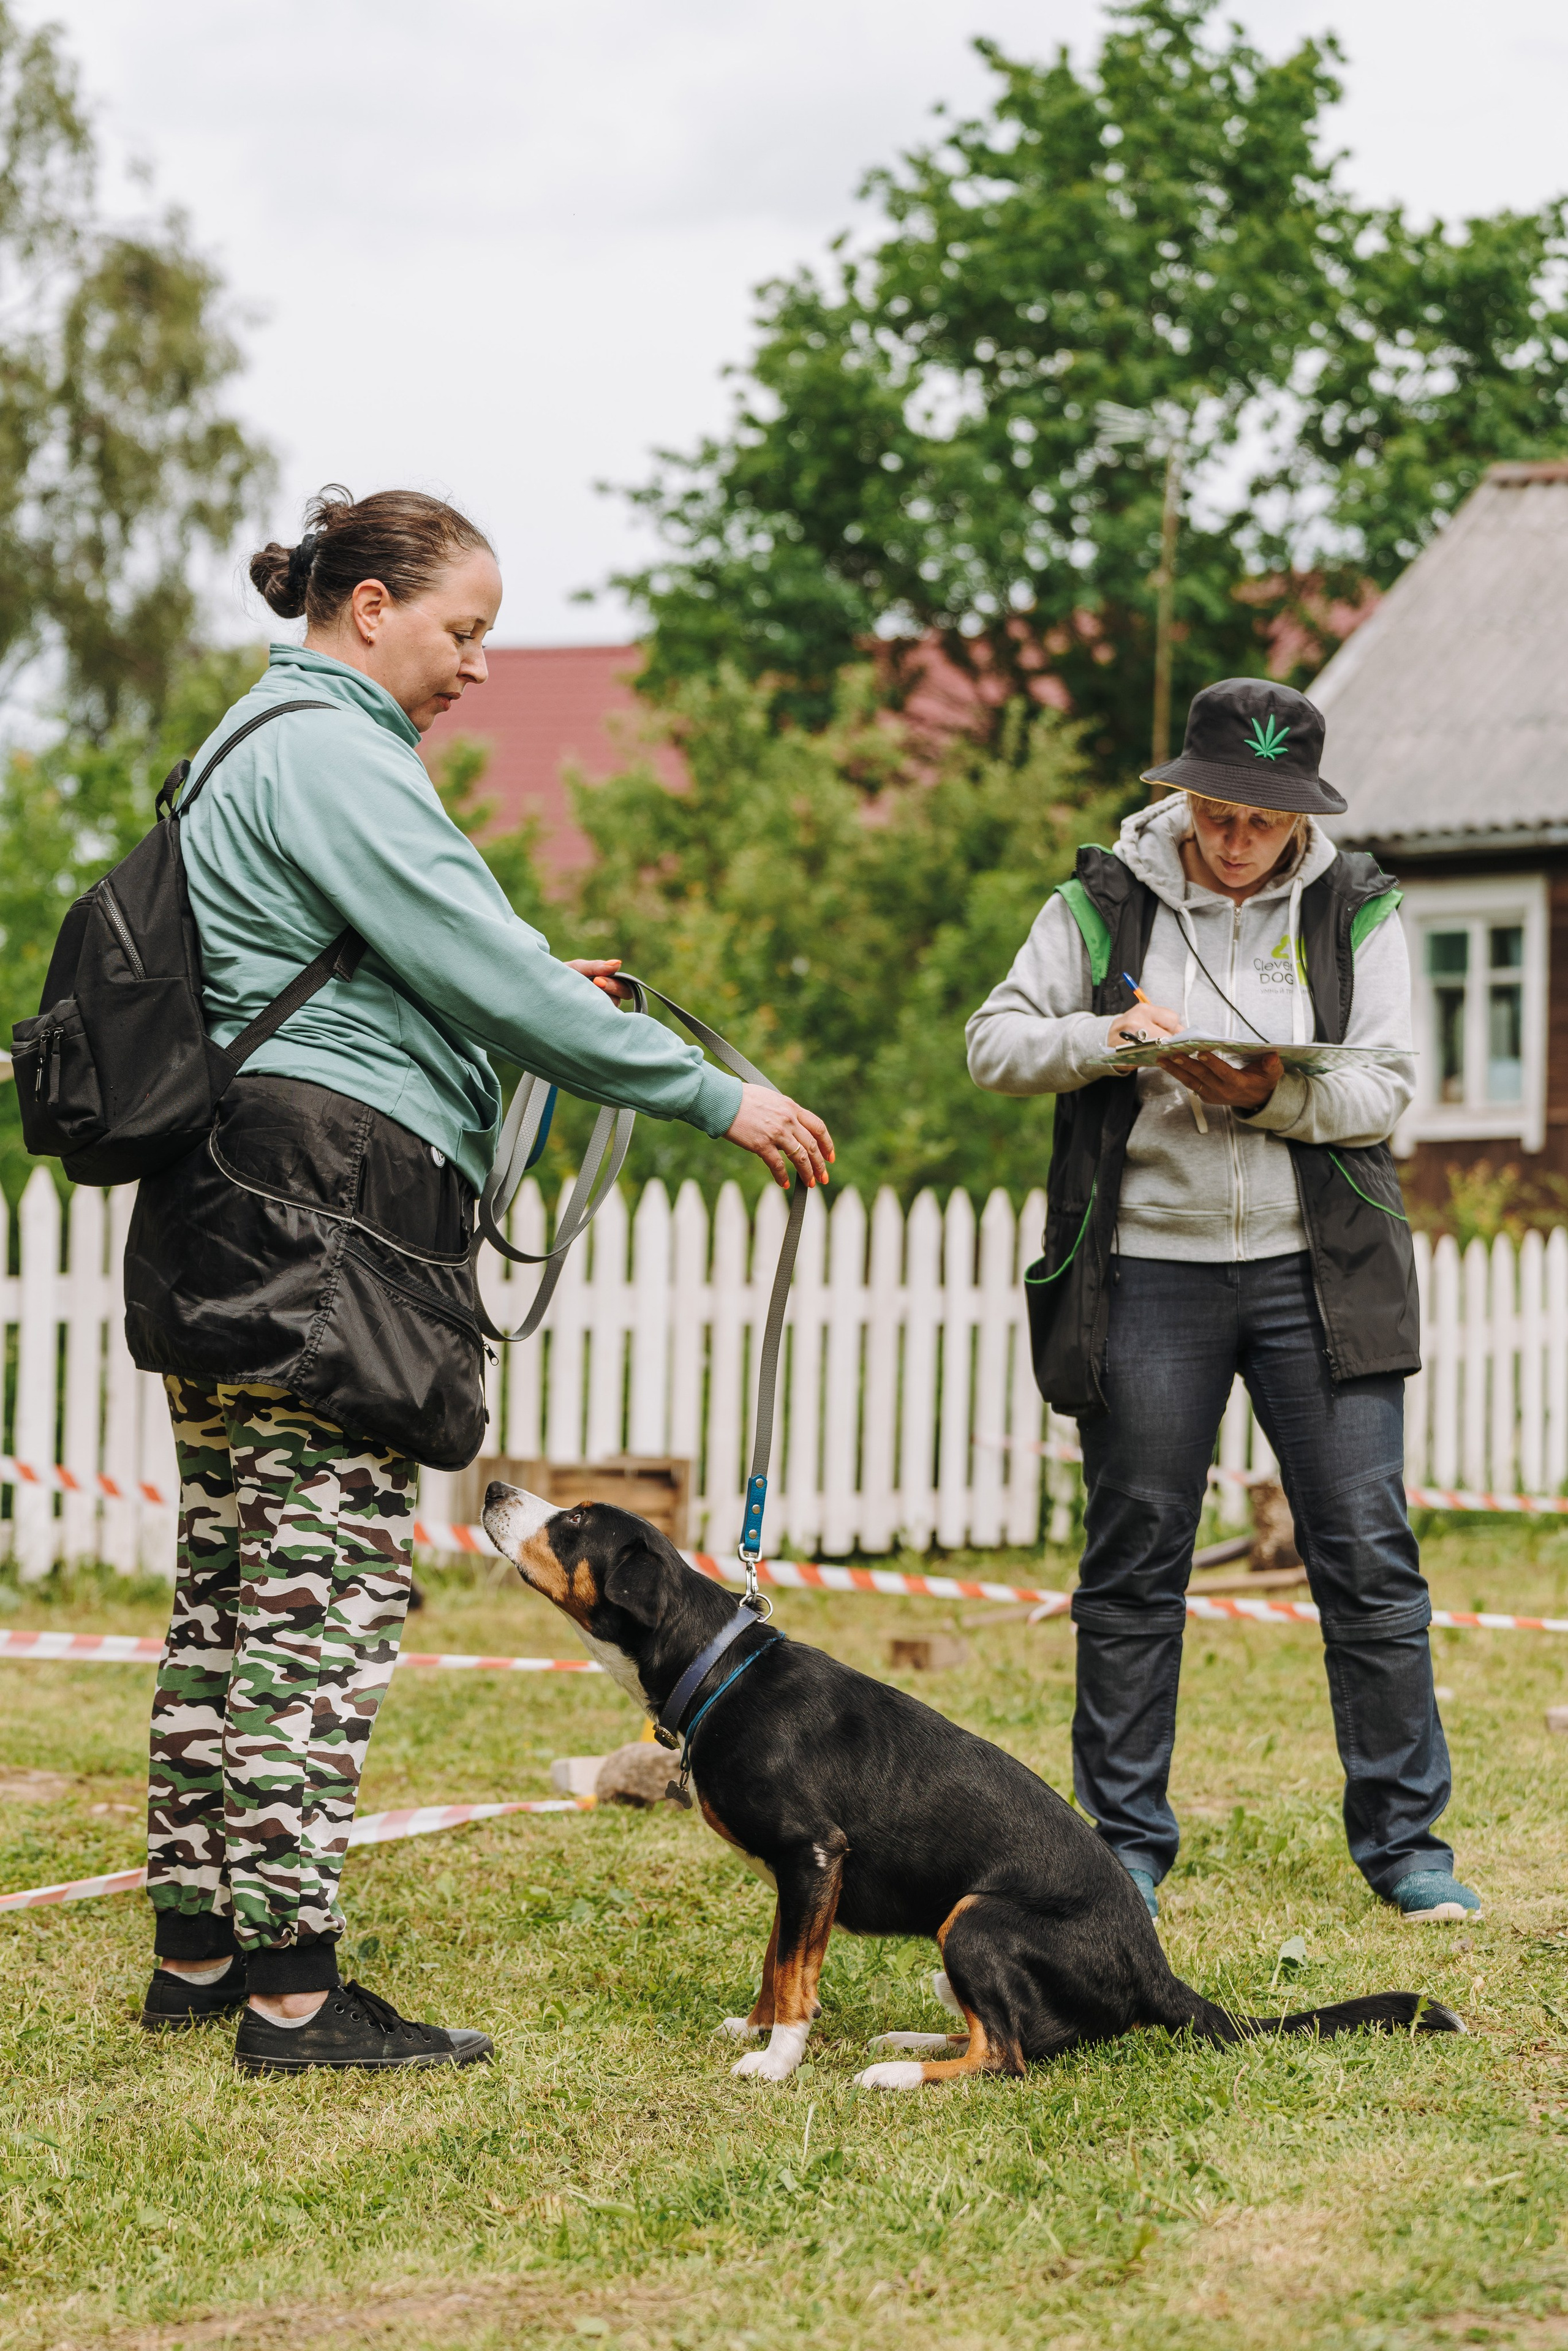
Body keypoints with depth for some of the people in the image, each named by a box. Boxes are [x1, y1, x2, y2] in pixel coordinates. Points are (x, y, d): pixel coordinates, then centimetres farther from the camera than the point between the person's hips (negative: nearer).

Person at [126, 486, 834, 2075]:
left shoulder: (267, 747, 23)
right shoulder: (334, 753, -10)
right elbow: (484, 972, -16)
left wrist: (524, 998, 20)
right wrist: (714, 1096, -12)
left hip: (235, 1216, 11)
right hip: (323, 1209, -11)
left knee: (237, 1587, 12)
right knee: (325, 1588, -11)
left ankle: (196, 1954, 17)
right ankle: (292, 1989, -11)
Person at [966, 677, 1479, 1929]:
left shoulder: (1356, 908, 3)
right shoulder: (1104, 903, 3)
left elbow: (1385, 1088, -4)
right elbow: (993, 1041, 3)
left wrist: (1270, 1093, -22)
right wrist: (1098, 1038, -16)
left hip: (1318, 1270, 0)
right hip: (1148, 1271, 0)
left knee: (1369, 1556, -2)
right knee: (1134, 1561, 4)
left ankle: (1406, 1842, 6)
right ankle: (1126, 1843, 15)